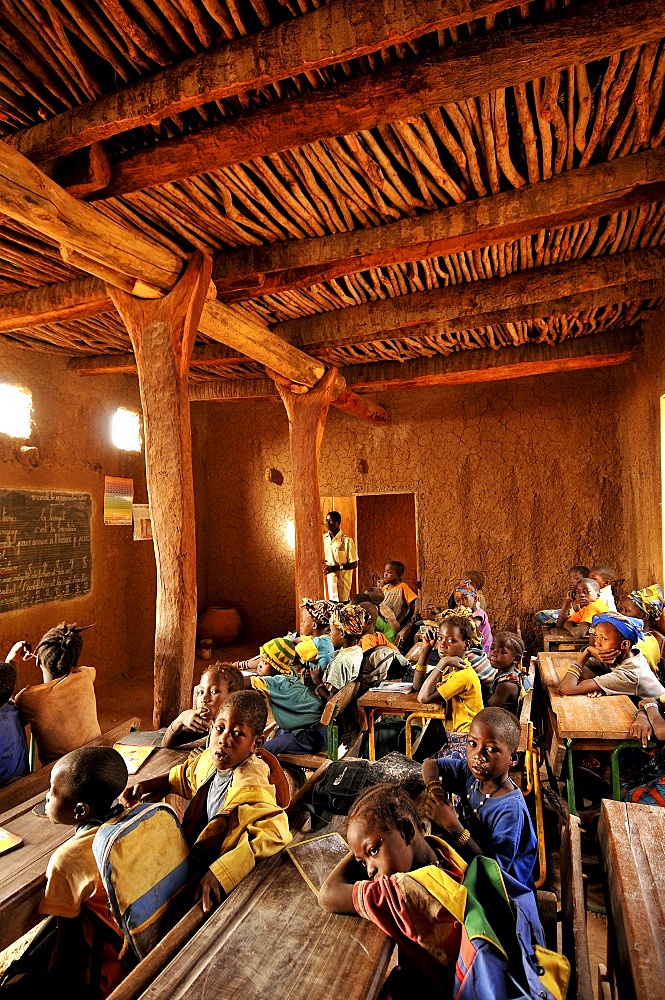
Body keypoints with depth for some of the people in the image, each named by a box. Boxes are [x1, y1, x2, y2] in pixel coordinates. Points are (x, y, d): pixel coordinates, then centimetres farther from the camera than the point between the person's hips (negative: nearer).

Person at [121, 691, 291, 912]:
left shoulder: (250, 788, -33)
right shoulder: (211, 759, -10)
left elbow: (274, 831, -48)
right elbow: (185, 775, 13)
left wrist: (219, 872, -49)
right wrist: (145, 786, 1)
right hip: (194, 856, 7)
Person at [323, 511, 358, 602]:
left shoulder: (347, 540, -8)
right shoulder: (323, 538, 6)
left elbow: (354, 564, -6)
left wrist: (336, 567, -18)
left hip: (341, 580, -4)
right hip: (327, 580, 4)